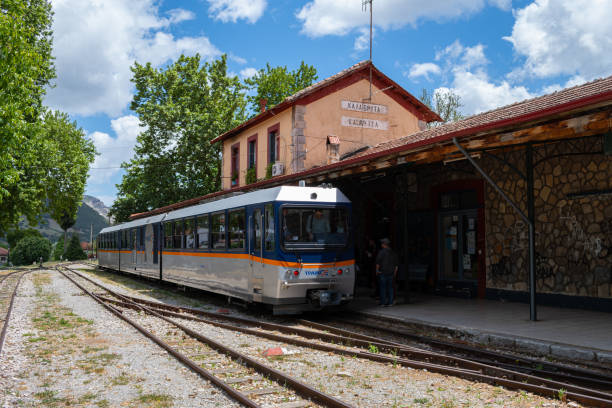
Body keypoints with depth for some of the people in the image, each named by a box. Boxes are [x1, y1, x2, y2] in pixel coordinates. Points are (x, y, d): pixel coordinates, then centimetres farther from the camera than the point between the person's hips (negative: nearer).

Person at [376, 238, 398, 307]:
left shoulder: (382, 252, -9)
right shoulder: (393, 252, 9)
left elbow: (378, 262, -10)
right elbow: (396, 264, 12)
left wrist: (377, 270, 2)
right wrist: (395, 272, 19)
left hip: (383, 272, -5)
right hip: (391, 272, 5)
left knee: (382, 287, 0)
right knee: (390, 287, 8)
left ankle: (383, 302, 1)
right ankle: (390, 302, 7)